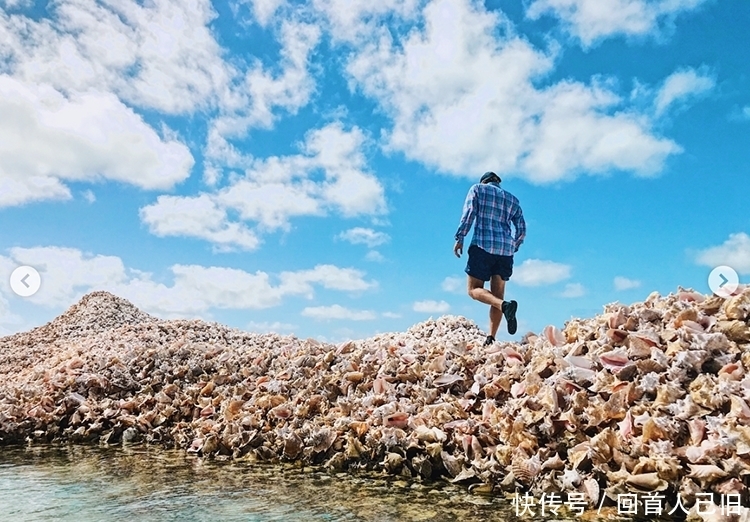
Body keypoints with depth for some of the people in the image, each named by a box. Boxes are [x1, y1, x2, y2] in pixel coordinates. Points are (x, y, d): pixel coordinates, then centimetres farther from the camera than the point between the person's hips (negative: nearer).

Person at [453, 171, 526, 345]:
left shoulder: (477, 188, 12)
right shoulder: (512, 199, 22)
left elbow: (468, 213, -4)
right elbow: (522, 230, 14)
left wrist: (460, 237, -5)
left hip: (482, 245, -4)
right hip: (506, 249, 4)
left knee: (474, 289, -1)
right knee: (497, 294, 5)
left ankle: (505, 305, -28)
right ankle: (491, 338, -5)